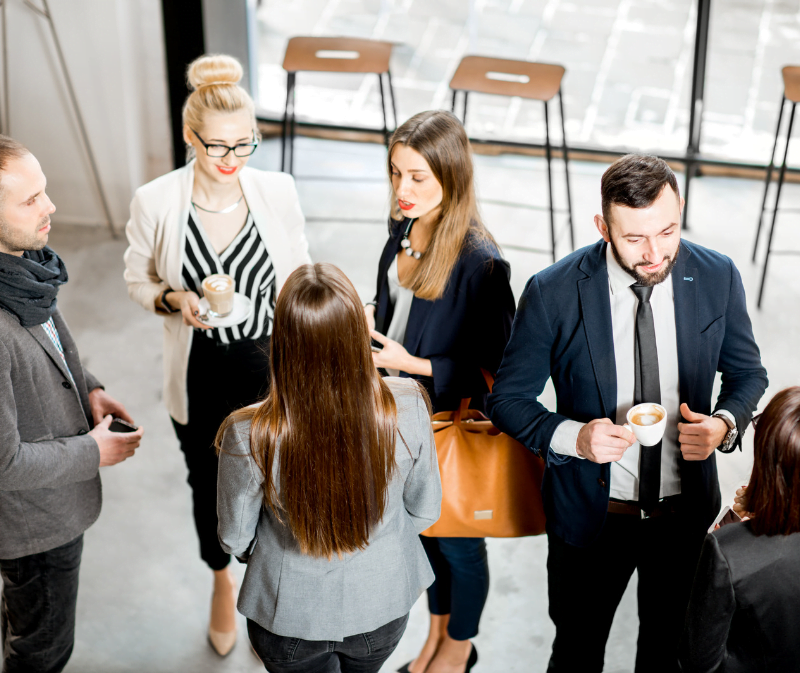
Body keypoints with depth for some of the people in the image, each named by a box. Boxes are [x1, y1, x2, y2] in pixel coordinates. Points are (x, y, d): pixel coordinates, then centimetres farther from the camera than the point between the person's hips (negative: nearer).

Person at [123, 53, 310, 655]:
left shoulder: (278, 191, -12)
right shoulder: (156, 202, -15)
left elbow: (296, 277, 1)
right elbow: (138, 278, 0)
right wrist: (174, 299, -21)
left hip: (268, 365, 0)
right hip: (199, 378, 0)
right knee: (210, 485, 21)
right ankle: (222, 579, 52)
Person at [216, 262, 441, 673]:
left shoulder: (247, 437, -31)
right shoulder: (408, 408, -27)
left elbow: (235, 539, -12)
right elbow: (424, 510, -8)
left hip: (292, 614, -2)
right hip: (384, 605, 2)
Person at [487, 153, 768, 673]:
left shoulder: (718, 278, -12)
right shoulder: (553, 293, -20)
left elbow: (748, 372, 4)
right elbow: (509, 399, -10)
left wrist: (726, 424, -18)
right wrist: (573, 437, -28)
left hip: (687, 511, 2)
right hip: (592, 513, -2)